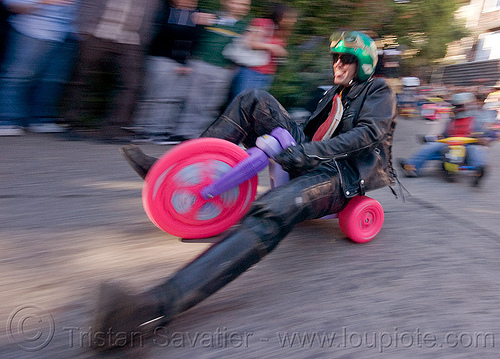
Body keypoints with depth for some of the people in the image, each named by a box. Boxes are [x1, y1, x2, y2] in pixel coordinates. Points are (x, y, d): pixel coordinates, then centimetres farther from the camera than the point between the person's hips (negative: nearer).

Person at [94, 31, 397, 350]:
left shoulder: (379, 91, 7)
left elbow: (368, 132, -12)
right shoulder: (337, 92, 28)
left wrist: (307, 152, -23)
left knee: (272, 211, -41)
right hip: (309, 157, 8)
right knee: (255, 100, 1)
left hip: (342, 174, -8)